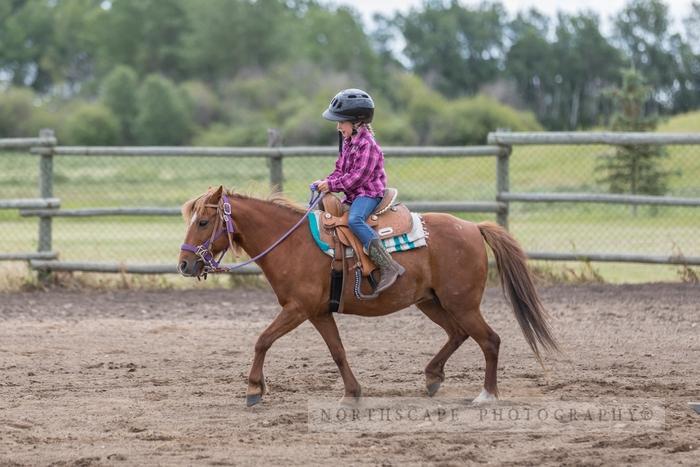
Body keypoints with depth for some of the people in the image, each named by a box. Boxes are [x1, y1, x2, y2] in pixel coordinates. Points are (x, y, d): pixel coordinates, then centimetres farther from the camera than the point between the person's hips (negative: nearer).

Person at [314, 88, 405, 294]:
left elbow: (358, 176, -22)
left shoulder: (367, 144, -17)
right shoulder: (348, 142, 15)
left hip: (368, 193, -11)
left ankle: (388, 267, -43)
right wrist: (325, 182, 1)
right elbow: (341, 170, 20)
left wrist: (332, 185, -20)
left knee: (355, 220, -37)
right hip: (353, 195, 11)